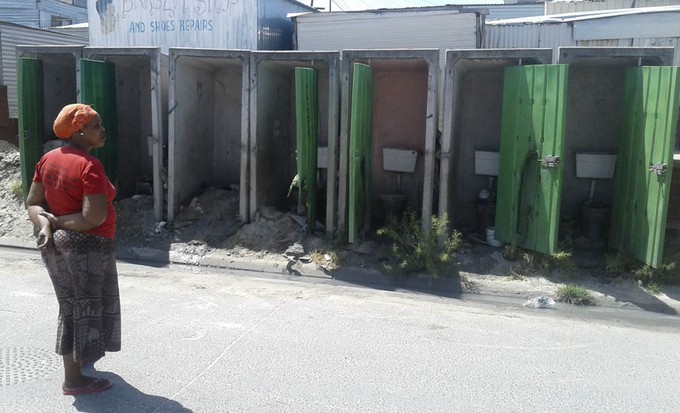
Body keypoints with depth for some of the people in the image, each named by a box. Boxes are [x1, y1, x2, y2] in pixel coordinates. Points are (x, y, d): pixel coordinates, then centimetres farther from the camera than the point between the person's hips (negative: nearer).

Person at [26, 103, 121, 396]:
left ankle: (81, 355, 45)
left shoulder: (49, 159, 4)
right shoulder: (89, 166, -21)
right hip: (87, 246, -9)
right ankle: (73, 379, 16)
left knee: (73, 305, 25)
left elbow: (33, 202, 4)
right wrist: (58, 221, -14)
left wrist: (45, 223, -13)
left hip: (56, 243, 9)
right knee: (83, 308, 5)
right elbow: (95, 217, -26)